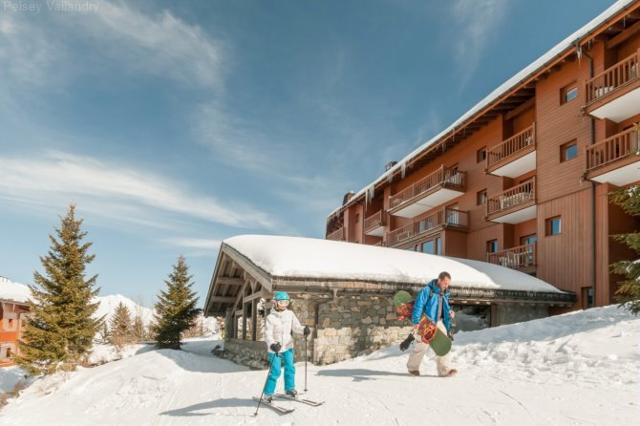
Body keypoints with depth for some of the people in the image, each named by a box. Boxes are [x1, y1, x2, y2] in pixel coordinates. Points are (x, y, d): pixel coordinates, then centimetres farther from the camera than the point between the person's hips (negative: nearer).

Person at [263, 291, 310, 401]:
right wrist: (272, 345, -37)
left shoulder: (290, 314, -3)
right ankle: (268, 393, 11)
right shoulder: (271, 317, -16)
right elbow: (268, 334, -20)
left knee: (290, 368, 9)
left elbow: (296, 326, -3)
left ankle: (289, 389, 29)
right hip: (275, 348, -4)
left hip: (288, 346, 4)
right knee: (275, 371, -4)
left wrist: (304, 330, -24)